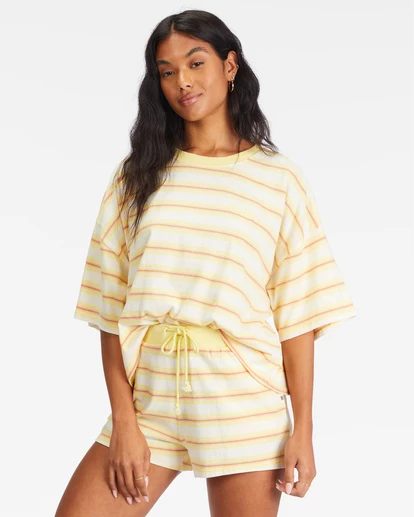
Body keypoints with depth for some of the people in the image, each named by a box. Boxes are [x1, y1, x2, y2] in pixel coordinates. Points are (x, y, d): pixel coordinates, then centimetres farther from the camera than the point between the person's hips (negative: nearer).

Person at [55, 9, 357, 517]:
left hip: (242, 402, -1)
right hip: (148, 395, 2)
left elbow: (297, 313, 1)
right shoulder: (137, 176, 8)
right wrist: (123, 421, -6)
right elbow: (111, 306, 3)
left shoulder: (279, 179, 3)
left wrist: (303, 429, -4)